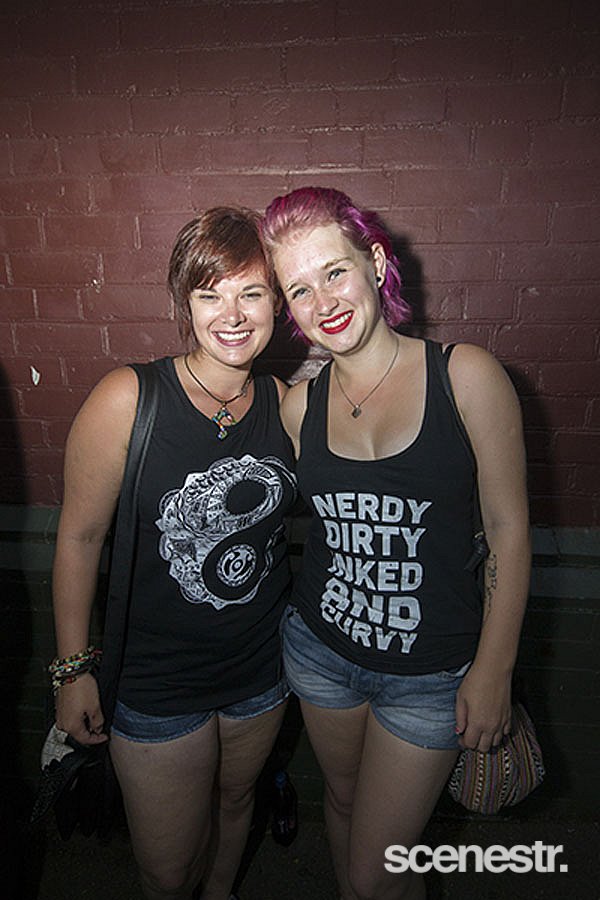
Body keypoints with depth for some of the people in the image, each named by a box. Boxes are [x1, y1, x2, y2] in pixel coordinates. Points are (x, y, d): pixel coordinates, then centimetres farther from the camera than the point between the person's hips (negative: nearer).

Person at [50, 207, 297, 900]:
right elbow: (79, 537, -13)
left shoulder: (284, 402, -9)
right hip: (156, 684, -3)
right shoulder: (128, 399, -22)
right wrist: (74, 668, -8)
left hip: (262, 667, 4)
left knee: (236, 799, 30)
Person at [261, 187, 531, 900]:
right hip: (320, 647, 4)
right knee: (343, 797, 29)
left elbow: (507, 529, -11)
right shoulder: (299, 405, -5)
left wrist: (493, 671, -9)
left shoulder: (466, 375, -16)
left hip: (431, 671, -3)